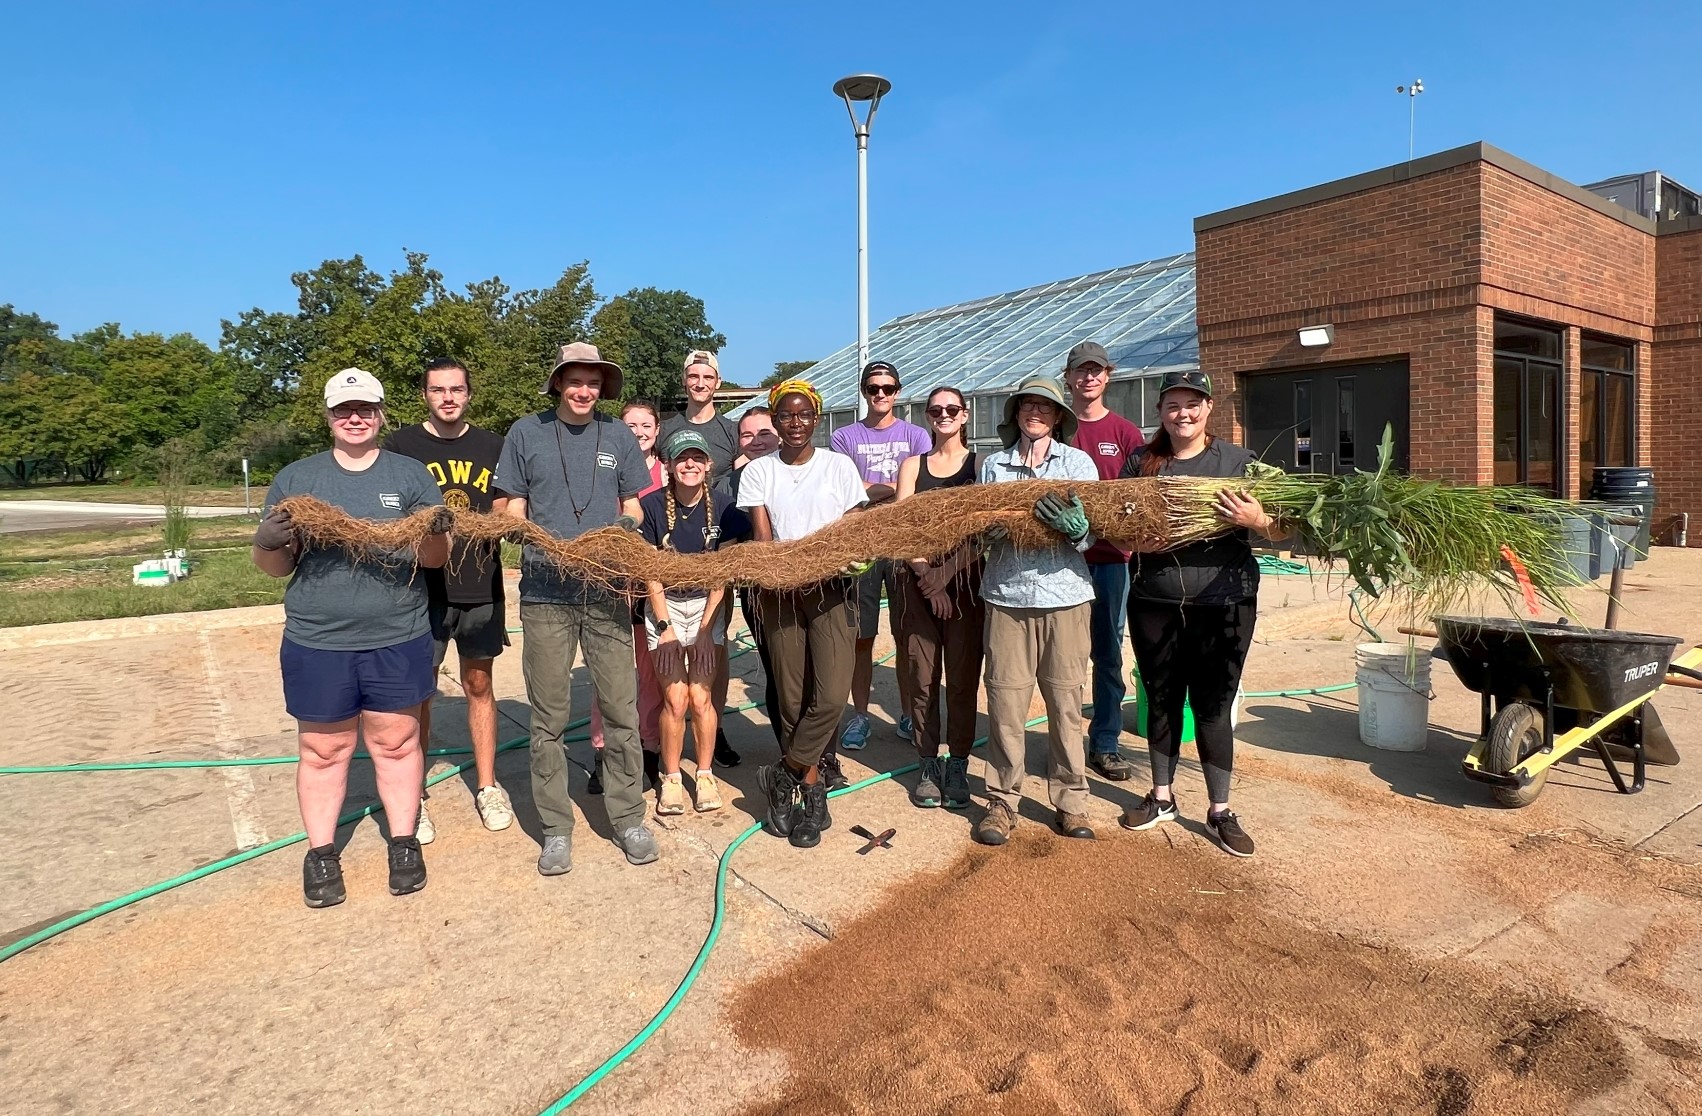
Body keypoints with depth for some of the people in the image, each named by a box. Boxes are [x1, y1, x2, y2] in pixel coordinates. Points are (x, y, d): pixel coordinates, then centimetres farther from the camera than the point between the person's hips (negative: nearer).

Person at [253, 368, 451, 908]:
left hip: (396, 641, 0)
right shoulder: (295, 477, 6)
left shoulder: (410, 474, 4)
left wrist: (438, 531, -21)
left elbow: (434, 558, 1)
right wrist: (267, 542, -14)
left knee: (396, 743, 10)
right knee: (322, 750, 10)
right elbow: (276, 566, 8)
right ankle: (320, 853, 25)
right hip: (317, 643, 1)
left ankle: (404, 842, 24)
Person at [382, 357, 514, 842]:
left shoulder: (491, 446, 7)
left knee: (479, 684, 11)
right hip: (422, 586, -2)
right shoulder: (401, 445, 0)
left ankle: (487, 787, 22)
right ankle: (414, 798, 16)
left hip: (481, 587, 2)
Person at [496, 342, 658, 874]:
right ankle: (556, 828, 18)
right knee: (549, 717, 5)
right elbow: (514, 508, 8)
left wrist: (627, 523, -9)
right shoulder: (526, 433, 5)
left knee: (621, 710, 3)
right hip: (545, 593, -1)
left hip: (606, 591, 1)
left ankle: (628, 818, 17)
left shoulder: (618, 436, 9)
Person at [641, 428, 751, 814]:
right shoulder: (652, 505, -10)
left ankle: (705, 775, 16)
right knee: (675, 700, -3)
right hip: (664, 606, 0)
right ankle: (670, 778, 15)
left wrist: (705, 628, -9)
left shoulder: (723, 506, -8)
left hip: (707, 605, 1)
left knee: (701, 697, -3)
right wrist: (665, 627, -9)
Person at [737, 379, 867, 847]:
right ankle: (811, 790, 18)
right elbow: (761, 537, -2)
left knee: (831, 694, -13)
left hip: (831, 590, 0)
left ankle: (785, 776, 7)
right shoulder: (758, 471, 7)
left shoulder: (839, 466, 5)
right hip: (780, 593, 1)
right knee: (791, 699, 3)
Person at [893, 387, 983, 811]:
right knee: (923, 676, 3)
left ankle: (958, 766, 13)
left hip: (966, 579, -1)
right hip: (919, 577, 2)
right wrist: (925, 576, -10)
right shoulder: (913, 465, 12)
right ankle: (929, 765, 15)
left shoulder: (980, 464, 7)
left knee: (963, 676, 1)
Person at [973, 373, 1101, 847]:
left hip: (1065, 596, -1)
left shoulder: (1078, 462, 6)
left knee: (1065, 703, 4)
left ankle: (1070, 801, 18)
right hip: (1006, 596, 1)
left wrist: (1075, 527, -21)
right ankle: (1002, 802, 14)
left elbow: (1091, 536, 1)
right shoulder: (993, 464, 10)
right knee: (1004, 702, 1)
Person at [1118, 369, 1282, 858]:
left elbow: (1280, 529, -1)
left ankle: (1220, 812, 20)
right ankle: (1161, 797, 31)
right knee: (1161, 701, 14)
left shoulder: (1236, 461, 0)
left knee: (1213, 707, 4)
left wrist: (1255, 520, -22)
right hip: (1153, 604, 2)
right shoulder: (1141, 463, 6)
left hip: (1222, 604, -2)